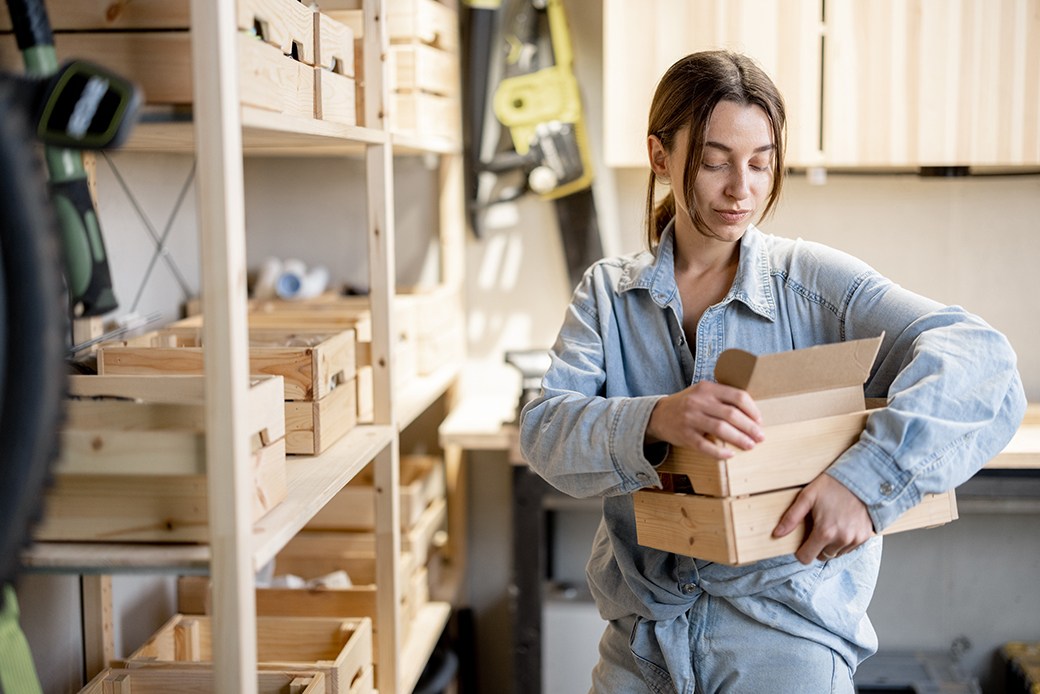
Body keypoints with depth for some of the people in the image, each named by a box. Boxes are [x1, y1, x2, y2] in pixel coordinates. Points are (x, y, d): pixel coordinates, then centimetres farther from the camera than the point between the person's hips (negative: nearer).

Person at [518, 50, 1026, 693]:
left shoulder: (814, 282, -5)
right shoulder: (608, 292, 3)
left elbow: (978, 358, -17)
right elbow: (545, 430, -11)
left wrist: (868, 476, -31)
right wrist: (654, 422, -32)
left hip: (786, 622, -2)